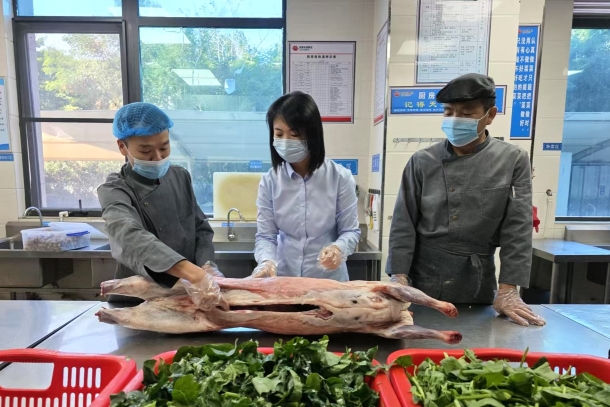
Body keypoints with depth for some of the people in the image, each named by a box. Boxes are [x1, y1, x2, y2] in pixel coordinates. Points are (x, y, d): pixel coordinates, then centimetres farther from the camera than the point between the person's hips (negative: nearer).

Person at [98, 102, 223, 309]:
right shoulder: (114, 191, -12)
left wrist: (206, 266, -15)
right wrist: (192, 273, -46)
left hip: (187, 296, 3)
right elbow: (131, 237, -31)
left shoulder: (180, 176, 1)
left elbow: (201, 228, 4)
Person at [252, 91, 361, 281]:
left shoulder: (340, 177, -10)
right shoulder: (270, 181, -5)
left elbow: (350, 230, -4)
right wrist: (267, 261, -25)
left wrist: (339, 248, -25)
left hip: (329, 279, -1)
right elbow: (265, 235, -5)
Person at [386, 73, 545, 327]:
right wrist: (399, 278, -12)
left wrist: (508, 291, -10)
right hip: (422, 280, 0)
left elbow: (517, 230, -6)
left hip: (477, 285, 1)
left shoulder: (513, 161, -3)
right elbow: (403, 224, -5)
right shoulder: (422, 162, -4)